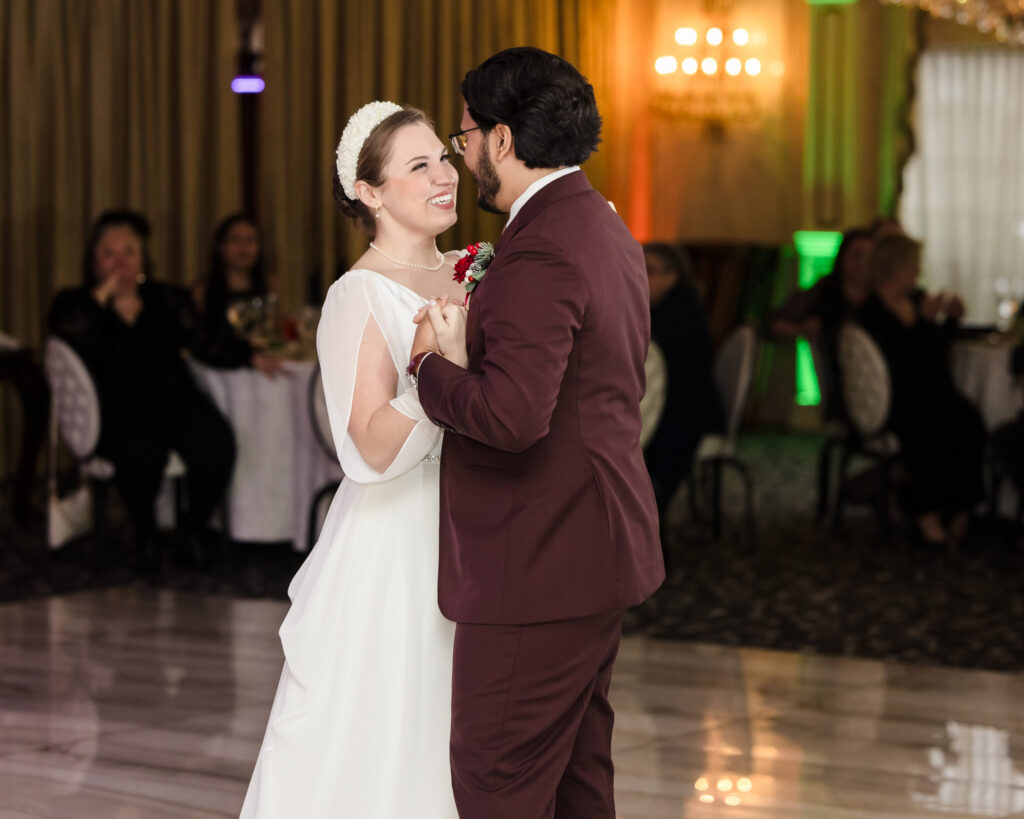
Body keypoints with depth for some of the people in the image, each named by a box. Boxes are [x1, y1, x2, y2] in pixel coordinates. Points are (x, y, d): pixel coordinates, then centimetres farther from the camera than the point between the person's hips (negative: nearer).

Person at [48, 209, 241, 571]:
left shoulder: (169, 300, 20)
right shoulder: (75, 304, 11)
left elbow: (206, 349, 17)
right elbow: (69, 337, -12)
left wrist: (251, 352, 6)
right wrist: (104, 293, -6)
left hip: (174, 398, 3)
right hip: (118, 409, -3)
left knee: (215, 445, -29)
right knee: (143, 453, -37)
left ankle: (194, 526, 0)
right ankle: (145, 532, -6)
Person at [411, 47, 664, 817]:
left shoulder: (540, 253, -20)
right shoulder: (610, 232, 13)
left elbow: (512, 414, -31)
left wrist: (434, 364, -13)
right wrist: (471, 344, 12)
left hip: (537, 567, -10)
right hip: (597, 551, 10)